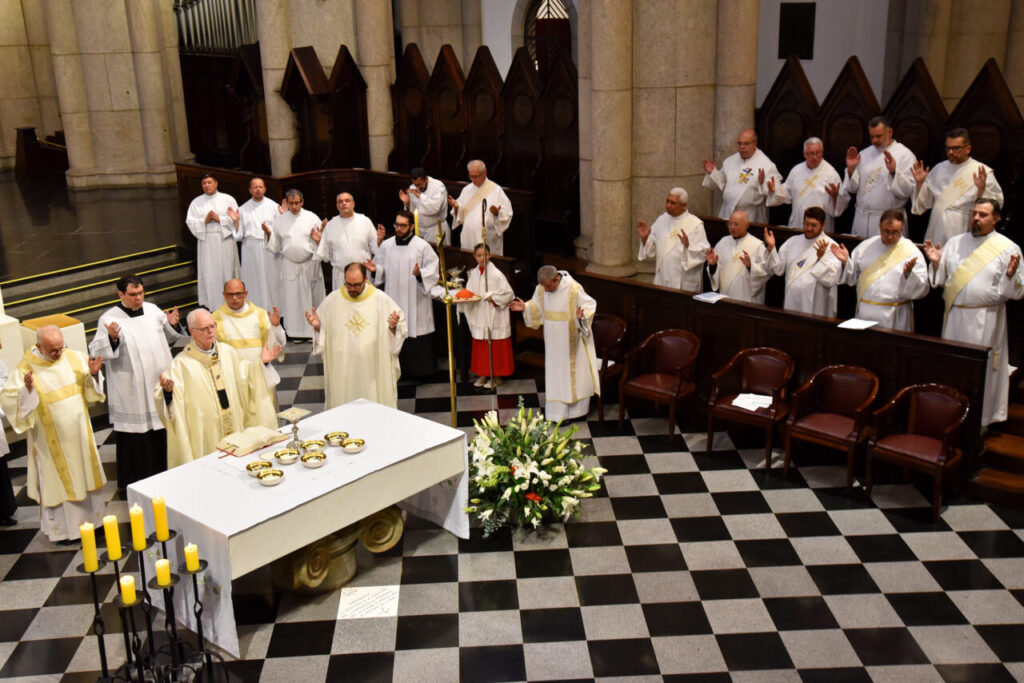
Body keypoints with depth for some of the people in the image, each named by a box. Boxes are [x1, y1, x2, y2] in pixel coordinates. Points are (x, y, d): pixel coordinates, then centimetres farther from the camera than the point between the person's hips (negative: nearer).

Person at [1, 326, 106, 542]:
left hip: (79, 432, 4)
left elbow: (91, 389, 5)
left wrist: (93, 374, -15)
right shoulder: (24, 370, -16)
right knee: (58, 480, 7)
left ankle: (90, 517, 33)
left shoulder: (75, 357, -4)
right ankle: (63, 527, 21)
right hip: (52, 439, -4)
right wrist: (27, 389, -33)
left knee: (85, 473, 16)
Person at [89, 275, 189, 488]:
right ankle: (134, 484, 13)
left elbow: (170, 338, 18)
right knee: (134, 437, 1)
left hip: (160, 384, 5)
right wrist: (111, 338, -32)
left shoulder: (153, 310, 6)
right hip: (131, 392, -5)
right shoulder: (109, 318, -9)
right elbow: (96, 351, -15)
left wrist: (173, 325, -2)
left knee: (162, 435, 14)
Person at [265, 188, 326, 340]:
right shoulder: (280, 219, 8)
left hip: (310, 264, -1)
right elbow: (275, 245, 11)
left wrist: (318, 238, -20)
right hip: (289, 266, 2)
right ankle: (295, 331, 11)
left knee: (312, 298, 2)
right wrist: (268, 233, -6)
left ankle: (314, 330, 12)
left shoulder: (312, 218, 1)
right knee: (291, 298, 3)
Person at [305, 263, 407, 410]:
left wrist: (393, 326, -21)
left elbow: (401, 327, 1)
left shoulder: (381, 300, -3)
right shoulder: (332, 300, 1)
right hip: (342, 370, 1)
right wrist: (317, 326, -11)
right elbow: (323, 331, 11)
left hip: (373, 368, -1)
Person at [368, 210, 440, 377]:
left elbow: (433, 269, -5)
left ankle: (419, 369, 11)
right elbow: (382, 271, 14)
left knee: (416, 331, -1)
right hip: (393, 298, 4)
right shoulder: (386, 245, 7)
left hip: (416, 300, -3)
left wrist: (420, 273, -23)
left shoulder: (422, 246, -4)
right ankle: (398, 368, 17)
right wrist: (375, 269, -8)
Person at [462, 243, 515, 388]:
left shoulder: (496, 274, -14)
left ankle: (497, 376, 14)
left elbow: (509, 294, -12)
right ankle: (483, 374, 25)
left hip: (494, 317, -6)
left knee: (495, 347, 2)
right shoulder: (474, 273, 5)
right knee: (480, 346, 12)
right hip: (479, 316, 6)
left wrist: (493, 297, -22)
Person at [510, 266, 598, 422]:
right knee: (555, 372, 11)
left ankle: (577, 408, 20)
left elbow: (590, 304, -14)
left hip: (572, 340, -5)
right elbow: (537, 305, 12)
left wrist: (582, 314, -32)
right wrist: (525, 307, -5)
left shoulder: (574, 289, -22)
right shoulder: (541, 289, -6)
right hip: (554, 341, 5)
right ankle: (559, 410, 22)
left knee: (575, 371, 6)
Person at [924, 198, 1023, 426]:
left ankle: (982, 420, 14)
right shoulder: (955, 243, 9)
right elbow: (939, 280, 11)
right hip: (955, 316, 4)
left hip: (986, 320, -3)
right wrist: (936, 262, -7)